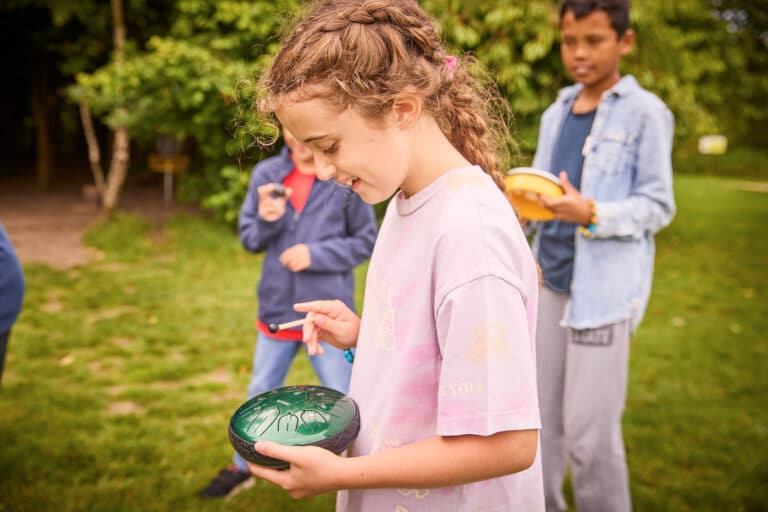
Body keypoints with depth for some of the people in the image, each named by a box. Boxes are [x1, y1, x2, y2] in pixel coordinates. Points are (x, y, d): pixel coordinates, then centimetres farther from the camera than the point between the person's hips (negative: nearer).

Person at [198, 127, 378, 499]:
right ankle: (242, 468, 42)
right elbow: (248, 238, 2)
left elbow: (365, 241, -6)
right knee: (261, 395, 21)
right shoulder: (266, 174, -2)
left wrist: (316, 254, -18)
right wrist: (266, 220, -19)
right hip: (277, 309, 4)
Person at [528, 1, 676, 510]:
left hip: (605, 286, -6)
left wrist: (590, 213, -22)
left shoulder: (645, 112, -4)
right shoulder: (555, 114, 14)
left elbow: (658, 206, -7)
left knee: (589, 430, -2)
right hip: (550, 279, 6)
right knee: (541, 417, 13)